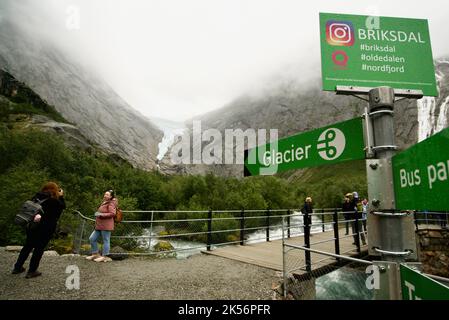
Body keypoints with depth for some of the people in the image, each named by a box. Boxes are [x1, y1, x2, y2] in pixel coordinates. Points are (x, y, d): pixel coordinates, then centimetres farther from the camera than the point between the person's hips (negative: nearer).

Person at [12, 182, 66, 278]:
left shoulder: (37, 196, 2)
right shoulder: (53, 201, -15)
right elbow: (62, 206, 1)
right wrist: (61, 196, 5)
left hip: (32, 226, 6)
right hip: (45, 229, -6)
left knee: (27, 246, 21)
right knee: (39, 249, 6)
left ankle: (17, 267, 31)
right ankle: (31, 271, 12)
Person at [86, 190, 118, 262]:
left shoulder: (111, 204, -10)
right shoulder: (104, 203, 19)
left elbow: (112, 213, -21)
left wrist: (101, 214, -21)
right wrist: (98, 214, 18)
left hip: (106, 226, -10)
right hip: (99, 225, 10)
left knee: (106, 240, -2)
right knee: (92, 238, 12)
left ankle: (105, 256, 7)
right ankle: (95, 254, 25)